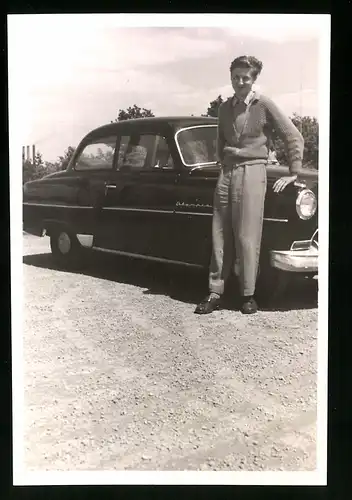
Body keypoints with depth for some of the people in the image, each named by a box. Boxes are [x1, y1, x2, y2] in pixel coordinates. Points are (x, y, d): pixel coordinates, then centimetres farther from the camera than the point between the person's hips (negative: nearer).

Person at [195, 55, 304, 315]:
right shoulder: (225, 108, 14)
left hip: (252, 171, -4)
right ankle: (216, 292, 4)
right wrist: (224, 164, 16)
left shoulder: (264, 105, -1)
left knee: (246, 237, -6)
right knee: (221, 235, 0)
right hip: (226, 172, 5)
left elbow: (294, 137, -2)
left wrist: (294, 173, -4)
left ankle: (248, 295, 4)